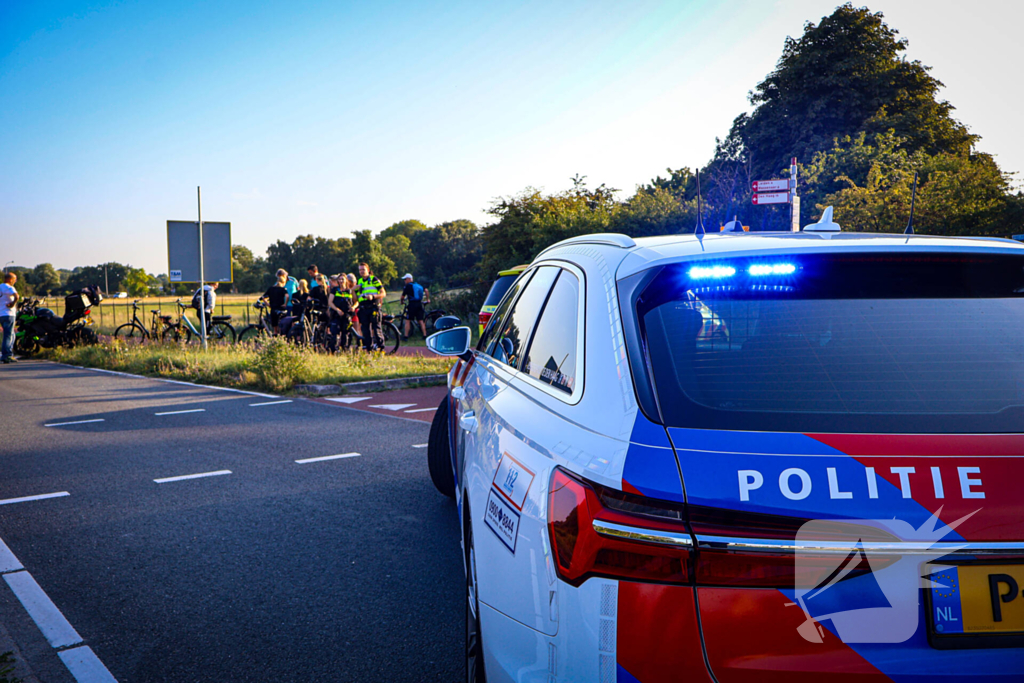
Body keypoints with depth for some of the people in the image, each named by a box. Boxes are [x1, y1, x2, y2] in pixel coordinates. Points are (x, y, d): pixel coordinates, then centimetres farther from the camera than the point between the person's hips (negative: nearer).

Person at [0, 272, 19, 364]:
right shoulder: (8, 287, -10)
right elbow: (16, 296, -30)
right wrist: (13, 304, -15)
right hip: (8, 314, -9)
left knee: (11, 335, 16)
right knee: (8, 335, -8)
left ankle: (10, 354, 17)